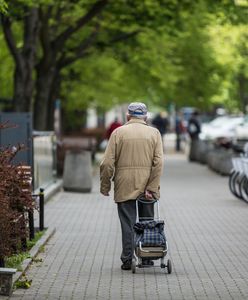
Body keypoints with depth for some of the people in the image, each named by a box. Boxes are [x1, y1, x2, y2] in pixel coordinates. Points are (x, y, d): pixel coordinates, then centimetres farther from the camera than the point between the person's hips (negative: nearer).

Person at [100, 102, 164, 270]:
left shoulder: (118, 132, 1)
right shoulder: (154, 133, 4)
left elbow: (108, 163, -4)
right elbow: (159, 163, -6)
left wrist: (105, 186, 5)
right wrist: (151, 188, -7)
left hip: (124, 187, -1)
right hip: (146, 186, 1)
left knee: (128, 223, 4)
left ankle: (127, 259, 4)